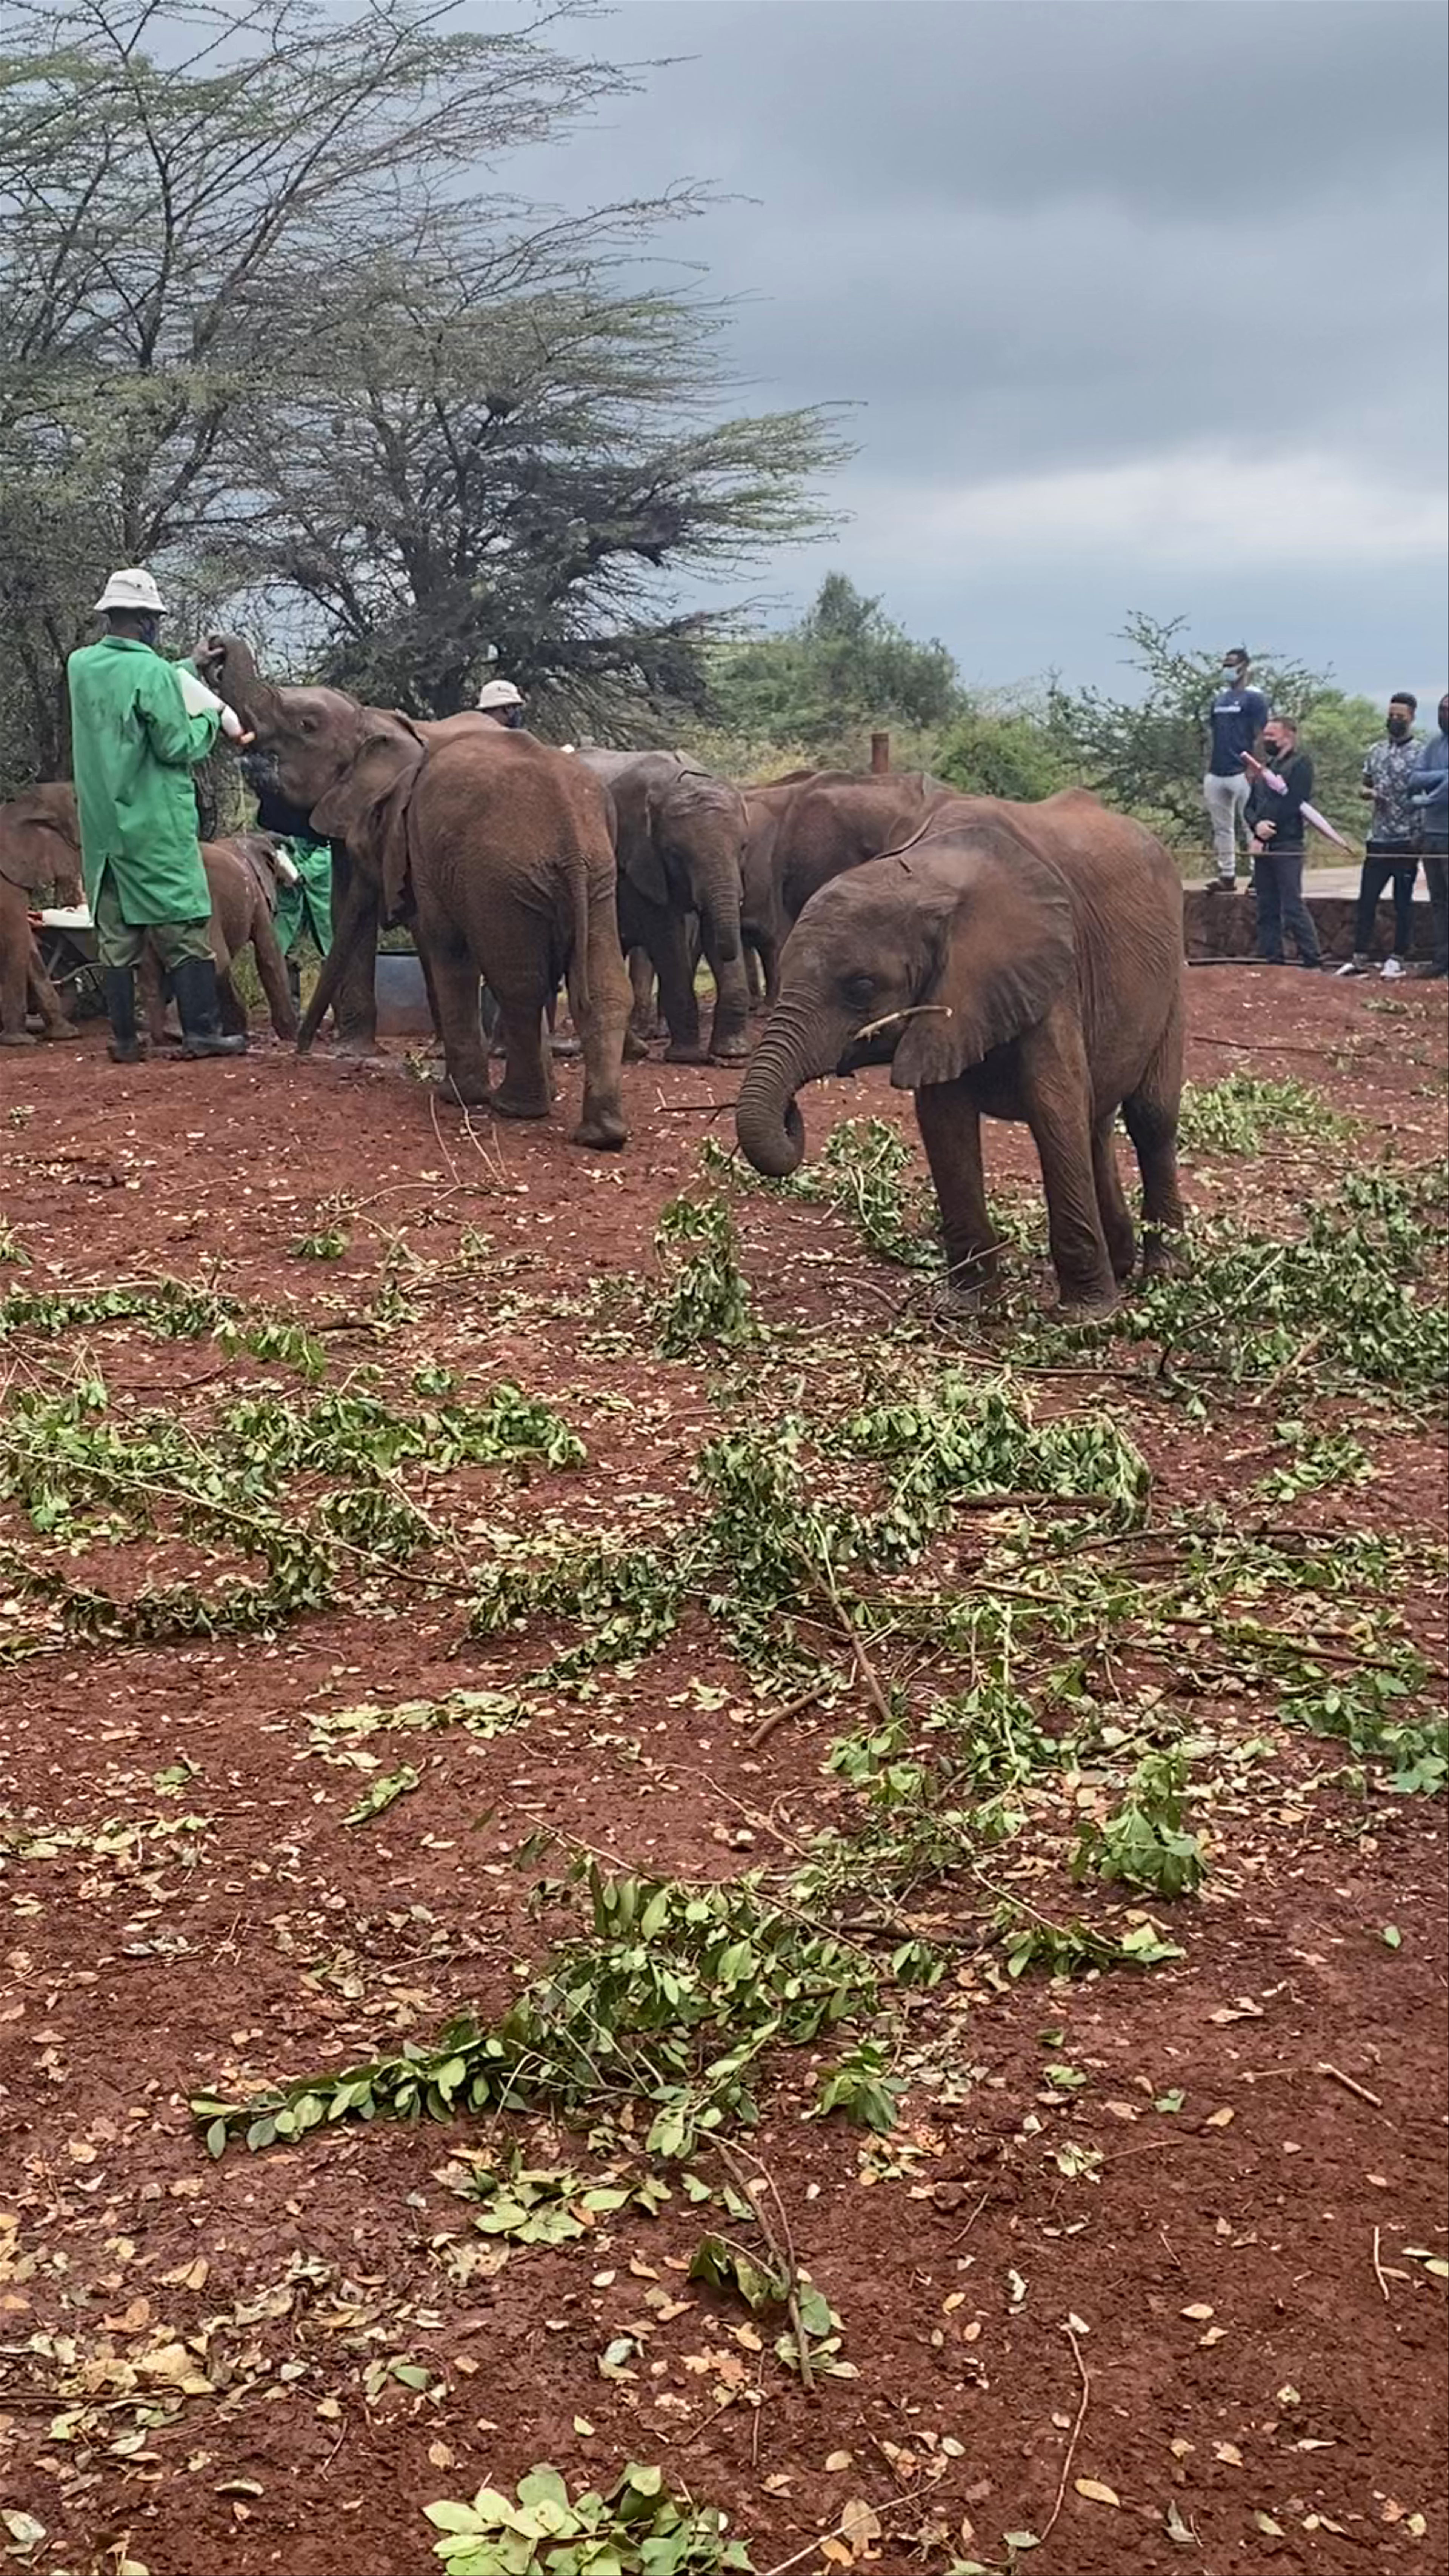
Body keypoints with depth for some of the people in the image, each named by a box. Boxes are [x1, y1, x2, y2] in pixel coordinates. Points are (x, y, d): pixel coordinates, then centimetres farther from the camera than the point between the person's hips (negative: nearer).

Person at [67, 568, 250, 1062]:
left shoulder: (80, 667, 7)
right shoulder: (153, 671, -13)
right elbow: (178, 748, -12)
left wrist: (191, 666, 26)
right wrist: (211, 716, 5)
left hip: (102, 827, 6)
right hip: (155, 827, -6)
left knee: (115, 935, 7)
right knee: (184, 928, -1)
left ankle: (124, 1039, 8)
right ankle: (202, 1032, -1)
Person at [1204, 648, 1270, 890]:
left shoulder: (1254, 698, -4)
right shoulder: (1220, 698, 16)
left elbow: (1260, 738, -7)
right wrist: (1208, 770, 14)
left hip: (1241, 773, -7)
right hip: (1217, 773, 7)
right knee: (1221, 827, 9)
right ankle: (1226, 874, 16)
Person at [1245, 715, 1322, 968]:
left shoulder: (1300, 764, -2)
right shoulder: (1266, 768, 22)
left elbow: (1291, 804, -13)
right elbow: (1251, 805, 15)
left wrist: (1266, 831, -12)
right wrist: (1257, 825, -7)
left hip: (1287, 846, -8)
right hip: (1264, 847, 8)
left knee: (1292, 906, -13)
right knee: (1267, 909, 8)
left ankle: (1313, 959, -11)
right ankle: (1271, 959, 12)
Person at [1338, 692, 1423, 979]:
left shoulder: (1420, 753, -5)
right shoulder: (1375, 751, 11)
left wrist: (1420, 834, -15)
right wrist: (1372, 793, -5)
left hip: (1407, 840, -5)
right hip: (1378, 838, 5)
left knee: (1403, 901, 2)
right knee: (1366, 899, 4)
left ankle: (1398, 959, 7)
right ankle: (1360, 958, 8)